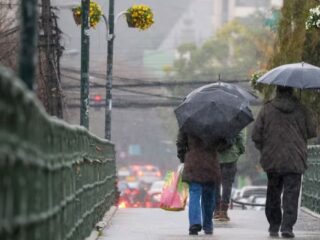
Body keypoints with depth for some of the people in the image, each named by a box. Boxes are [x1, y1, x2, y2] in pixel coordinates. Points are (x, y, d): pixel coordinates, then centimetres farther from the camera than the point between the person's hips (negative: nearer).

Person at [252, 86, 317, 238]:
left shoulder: (266, 109, -3)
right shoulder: (301, 110, -2)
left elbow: (256, 135, -3)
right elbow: (311, 132, 2)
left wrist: (264, 150, 13)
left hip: (272, 160, 1)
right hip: (295, 160, -1)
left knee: (273, 194, 13)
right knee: (291, 194, 0)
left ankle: (274, 227, 18)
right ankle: (287, 227, -11)